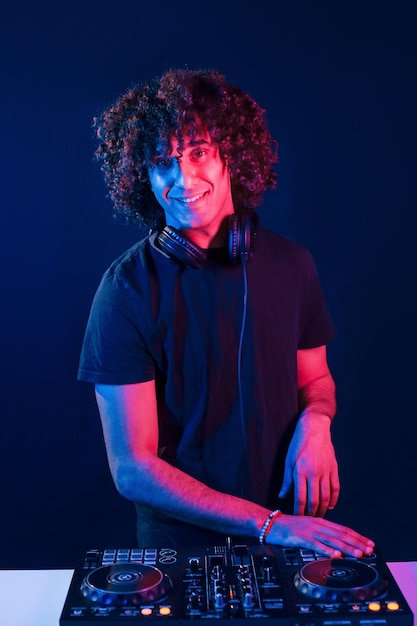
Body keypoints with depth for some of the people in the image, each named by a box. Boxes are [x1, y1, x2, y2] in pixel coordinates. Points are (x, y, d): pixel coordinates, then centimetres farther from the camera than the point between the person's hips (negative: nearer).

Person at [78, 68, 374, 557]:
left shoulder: (290, 264, -1)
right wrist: (267, 525, -17)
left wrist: (314, 422, -9)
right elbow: (131, 469, -13)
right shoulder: (127, 290, -13)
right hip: (179, 540, -2)